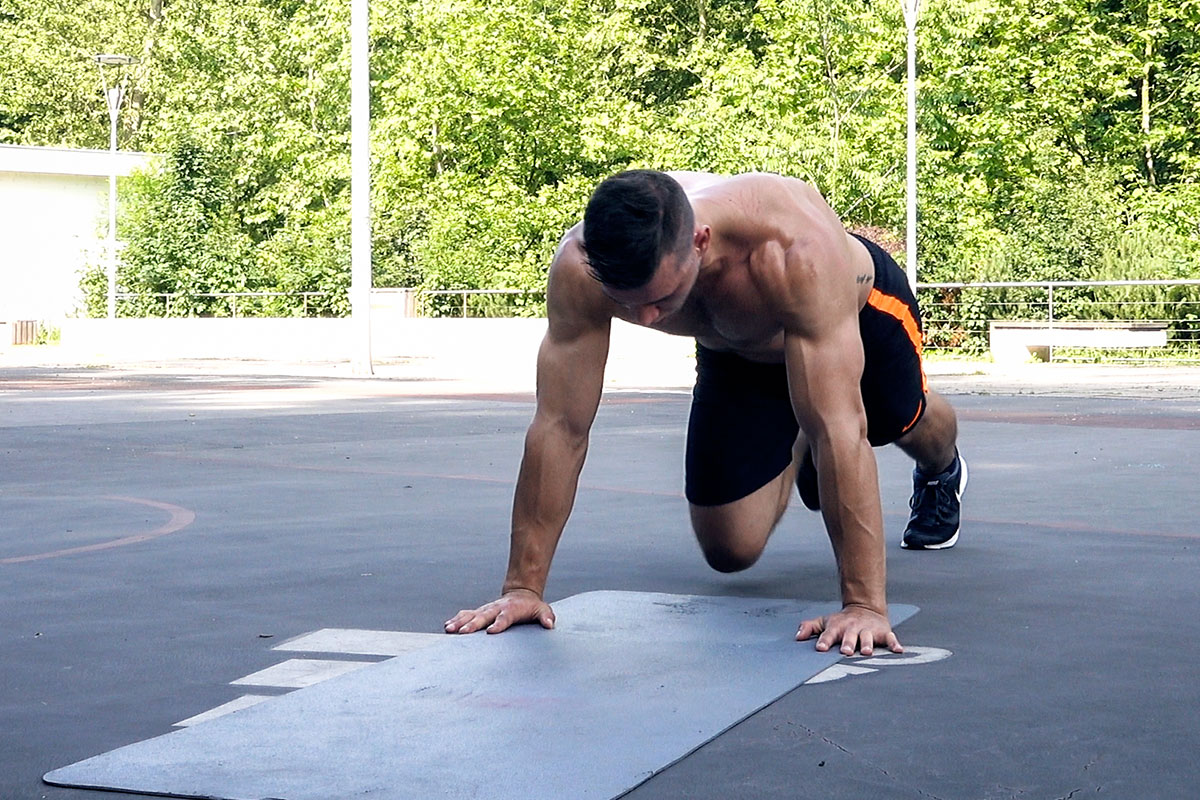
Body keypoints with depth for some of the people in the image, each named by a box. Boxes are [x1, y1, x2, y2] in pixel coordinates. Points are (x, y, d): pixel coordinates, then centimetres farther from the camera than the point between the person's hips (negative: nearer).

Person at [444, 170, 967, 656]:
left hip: (860, 306, -2)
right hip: (738, 352, 3)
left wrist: (864, 603, -50)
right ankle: (800, 452, 34)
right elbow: (559, 426, -33)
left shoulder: (796, 252, -50)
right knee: (731, 550, 0)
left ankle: (941, 471, 64)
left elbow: (839, 428, -49)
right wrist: (523, 586, -32)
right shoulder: (579, 268, -39)